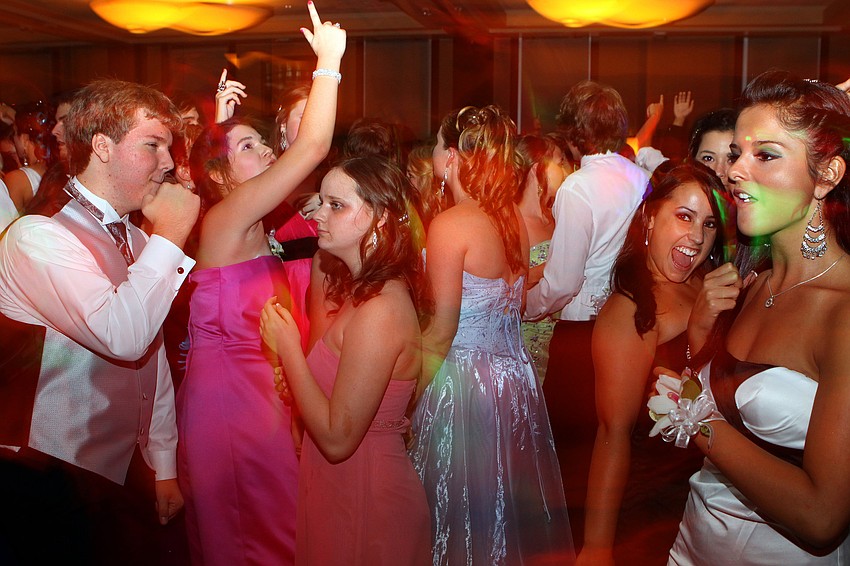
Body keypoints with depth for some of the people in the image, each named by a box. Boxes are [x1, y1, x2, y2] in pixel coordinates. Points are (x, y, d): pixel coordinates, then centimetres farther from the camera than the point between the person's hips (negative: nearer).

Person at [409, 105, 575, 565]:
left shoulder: (450, 224, -16)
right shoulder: (513, 217, 5)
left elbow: (442, 332, -19)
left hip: (464, 384, -7)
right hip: (515, 374, 8)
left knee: (464, 526, 8)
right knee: (507, 510, 21)